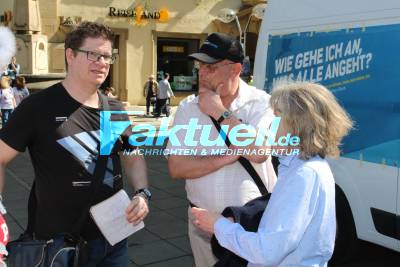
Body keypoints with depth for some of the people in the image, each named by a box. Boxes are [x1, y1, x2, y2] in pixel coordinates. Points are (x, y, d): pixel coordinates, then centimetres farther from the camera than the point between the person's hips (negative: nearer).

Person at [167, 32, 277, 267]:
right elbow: (176, 168, -9)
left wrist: (220, 113, -18)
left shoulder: (261, 102, -9)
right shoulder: (188, 107, -2)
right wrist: (228, 157, -18)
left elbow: (258, 153, -25)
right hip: (203, 221, 3)